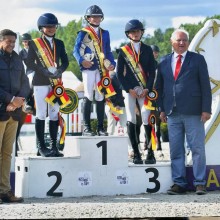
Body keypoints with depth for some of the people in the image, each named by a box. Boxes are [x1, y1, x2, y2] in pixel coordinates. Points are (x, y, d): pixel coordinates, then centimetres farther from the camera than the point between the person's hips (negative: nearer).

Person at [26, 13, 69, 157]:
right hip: (41, 82, -4)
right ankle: (41, 147, 2)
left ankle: (54, 146, 8)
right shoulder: (34, 43, 2)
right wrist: (45, 72, -17)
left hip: (56, 83, 4)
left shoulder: (59, 43, 14)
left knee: (54, 115, 4)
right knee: (41, 114, -2)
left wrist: (59, 71, -11)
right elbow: (30, 63, -4)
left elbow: (65, 61, 10)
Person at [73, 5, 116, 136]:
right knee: (88, 97, -4)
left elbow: (108, 51, 17)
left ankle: (100, 127, 8)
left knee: (101, 97, 4)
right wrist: (81, 61, -23)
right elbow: (76, 50, -4)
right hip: (89, 68, -4)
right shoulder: (83, 33, 3)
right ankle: (86, 127, -1)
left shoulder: (105, 33, 16)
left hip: (102, 69, 4)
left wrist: (112, 64, 0)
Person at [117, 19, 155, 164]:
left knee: (147, 120, -7)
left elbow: (152, 71, 6)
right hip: (129, 90, 0)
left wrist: (147, 89, -6)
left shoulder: (148, 50, 10)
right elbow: (120, 73, 3)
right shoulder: (123, 51, 6)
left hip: (144, 90, 0)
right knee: (131, 121, -5)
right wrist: (129, 89, -7)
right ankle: (136, 153, -1)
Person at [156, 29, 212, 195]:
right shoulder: (164, 63, 13)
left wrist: (206, 109, -7)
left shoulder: (197, 59, 4)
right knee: (176, 150, 4)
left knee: (198, 149, -1)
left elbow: (205, 86, 0)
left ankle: (200, 183, 5)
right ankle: (179, 183, 10)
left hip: (193, 112, -3)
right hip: (172, 113, 3)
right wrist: (162, 109, 7)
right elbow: (160, 87, 15)